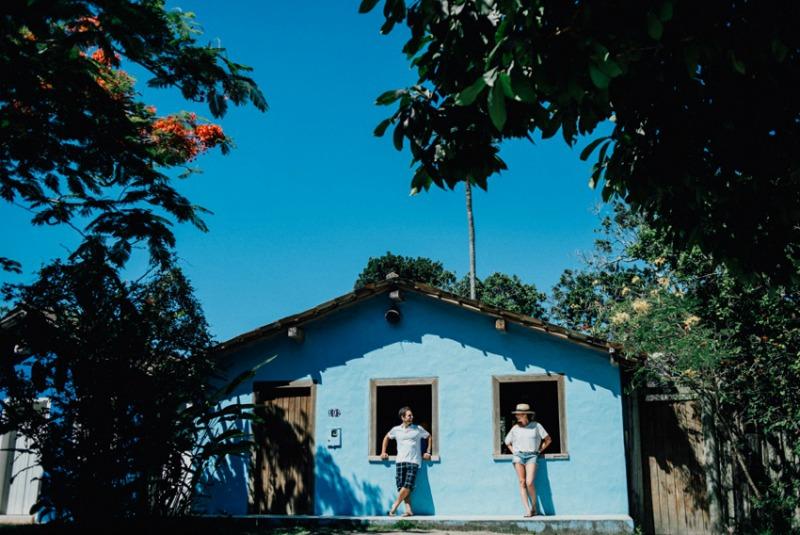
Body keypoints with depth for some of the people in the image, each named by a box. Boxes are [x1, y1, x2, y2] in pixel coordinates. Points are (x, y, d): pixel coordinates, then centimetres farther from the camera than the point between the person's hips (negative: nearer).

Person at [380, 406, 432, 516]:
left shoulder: (418, 429, 8)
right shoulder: (396, 430, 11)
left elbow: (429, 437, 19)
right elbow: (386, 438, 27)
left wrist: (428, 452, 12)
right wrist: (383, 452, 20)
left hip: (413, 461, -2)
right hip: (400, 461, 2)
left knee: (407, 486, -15)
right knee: (401, 486, -7)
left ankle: (394, 506, -4)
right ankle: (408, 510, -5)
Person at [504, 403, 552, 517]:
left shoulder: (536, 426, 3)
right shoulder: (515, 428, 9)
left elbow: (548, 440, 12)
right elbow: (507, 442, 25)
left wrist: (539, 451, 8)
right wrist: (514, 452, 13)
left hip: (532, 456, -2)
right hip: (518, 456, 2)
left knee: (529, 482, -16)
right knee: (522, 482, -9)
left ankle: (534, 506, 6)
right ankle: (527, 510, -9)